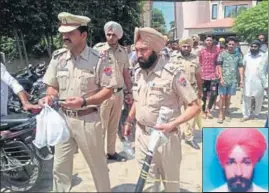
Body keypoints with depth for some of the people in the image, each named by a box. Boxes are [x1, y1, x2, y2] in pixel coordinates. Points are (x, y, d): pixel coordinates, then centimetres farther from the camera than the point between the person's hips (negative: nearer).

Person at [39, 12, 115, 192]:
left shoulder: (99, 58, -11)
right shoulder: (58, 56, 2)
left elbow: (108, 90, -10)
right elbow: (53, 85, 10)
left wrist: (84, 101, -23)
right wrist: (50, 96, -13)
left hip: (88, 119, -4)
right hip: (63, 117, 4)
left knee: (98, 165, 13)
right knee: (60, 166, 13)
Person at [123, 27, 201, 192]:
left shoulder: (172, 73, -19)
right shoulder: (138, 72, 2)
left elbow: (195, 107, -18)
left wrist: (172, 124, -28)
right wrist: (129, 121, 14)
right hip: (141, 135, 5)